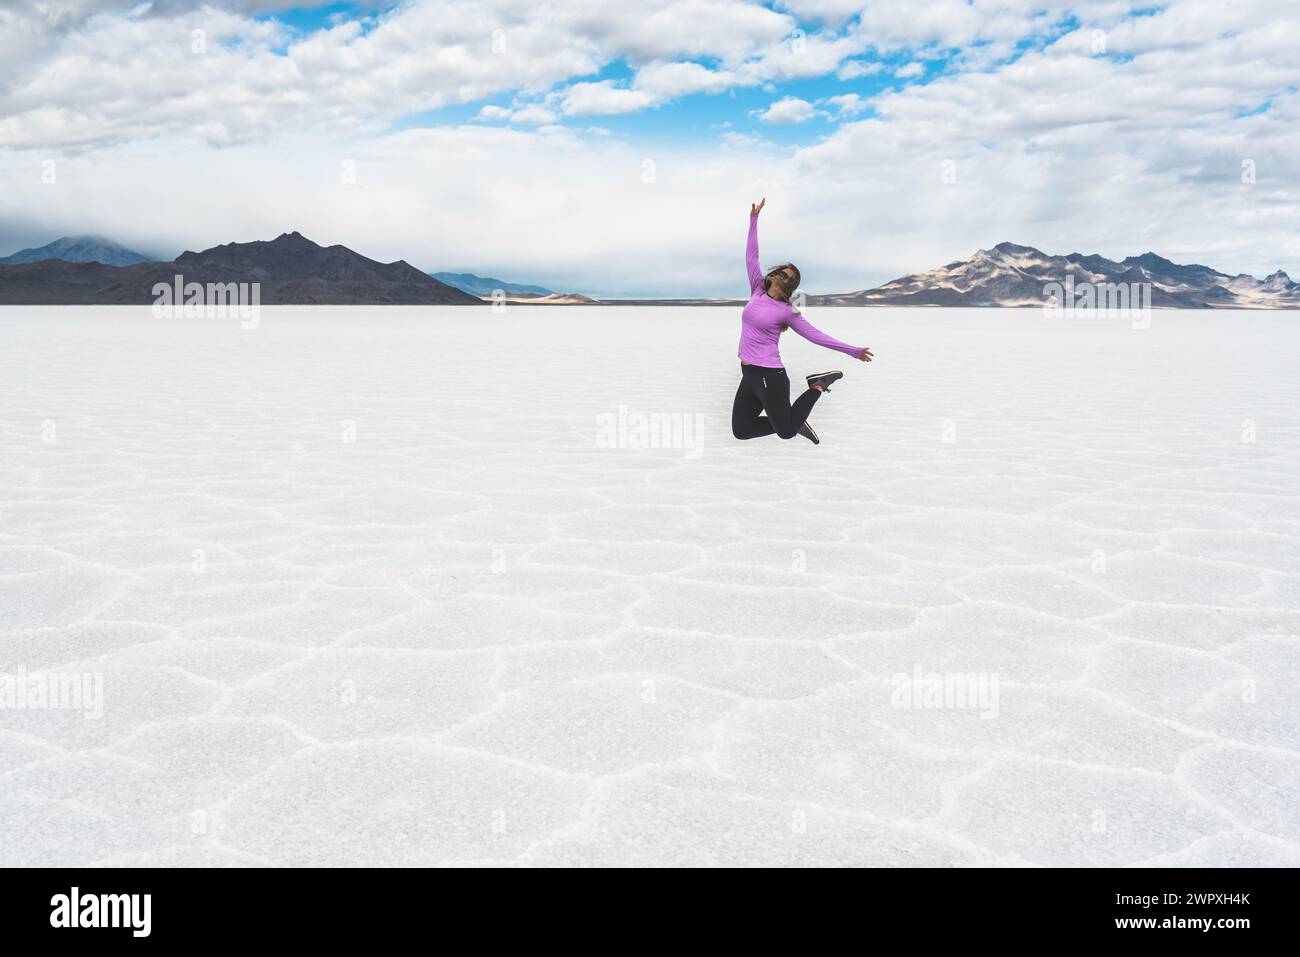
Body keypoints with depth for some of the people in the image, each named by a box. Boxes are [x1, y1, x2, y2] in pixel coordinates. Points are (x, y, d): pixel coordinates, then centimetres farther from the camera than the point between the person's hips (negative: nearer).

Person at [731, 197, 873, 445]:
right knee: (740, 431, 6)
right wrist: (754, 219, 4)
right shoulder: (757, 291, 8)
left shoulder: (786, 312, -5)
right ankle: (793, 421, 24)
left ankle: (818, 385, 18)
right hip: (749, 374, 6)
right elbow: (751, 257, 8)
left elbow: (814, 335, -3)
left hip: (769, 375, -6)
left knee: (786, 432, -1)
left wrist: (853, 350, -8)